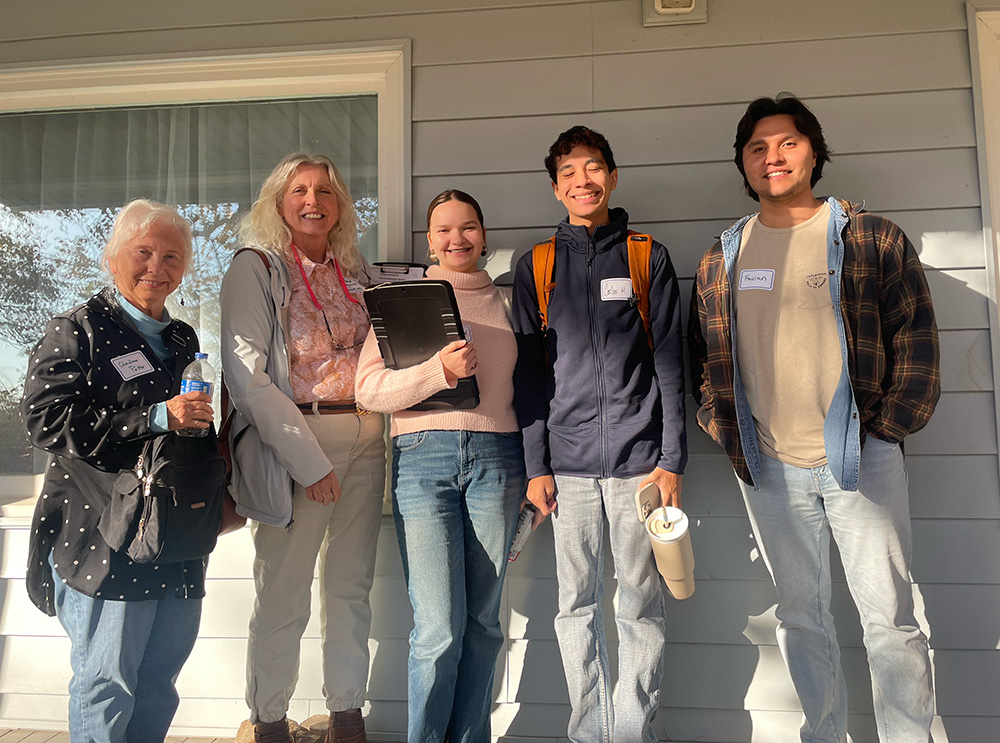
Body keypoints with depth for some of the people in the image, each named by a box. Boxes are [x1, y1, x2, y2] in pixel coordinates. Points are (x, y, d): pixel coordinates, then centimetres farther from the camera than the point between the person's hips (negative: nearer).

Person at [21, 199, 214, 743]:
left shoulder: (183, 340, 18)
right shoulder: (76, 331, -2)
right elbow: (46, 421, -15)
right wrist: (155, 417, -22)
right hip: (106, 536, -6)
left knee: (160, 682, 14)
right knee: (107, 685, 2)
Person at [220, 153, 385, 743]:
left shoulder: (355, 271, 14)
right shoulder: (256, 269, -2)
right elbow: (246, 374, -11)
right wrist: (308, 460, -15)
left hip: (365, 441, 5)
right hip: (293, 444, -5)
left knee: (352, 584, 10)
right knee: (284, 592, 0)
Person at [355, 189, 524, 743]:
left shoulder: (505, 302, 16)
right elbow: (368, 389, -2)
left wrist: (532, 470, 11)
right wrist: (440, 370, -15)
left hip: (496, 457, 3)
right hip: (423, 457, -2)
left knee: (483, 622, 7)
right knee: (438, 630, -6)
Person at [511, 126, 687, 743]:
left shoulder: (648, 257, 7)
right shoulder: (535, 266, 10)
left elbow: (670, 362, 4)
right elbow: (529, 372, 8)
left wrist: (672, 460, -3)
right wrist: (536, 465, 1)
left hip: (638, 457, -1)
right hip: (568, 460, 1)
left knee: (642, 605, 5)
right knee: (577, 606, 8)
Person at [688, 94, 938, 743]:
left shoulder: (872, 239, 1)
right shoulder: (721, 260, 9)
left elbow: (916, 337, -1)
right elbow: (705, 357, 11)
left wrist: (887, 427, -7)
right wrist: (727, 433, 2)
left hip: (861, 459, -2)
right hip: (769, 469, 3)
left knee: (889, 617, 3)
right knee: (800, 616, 14)